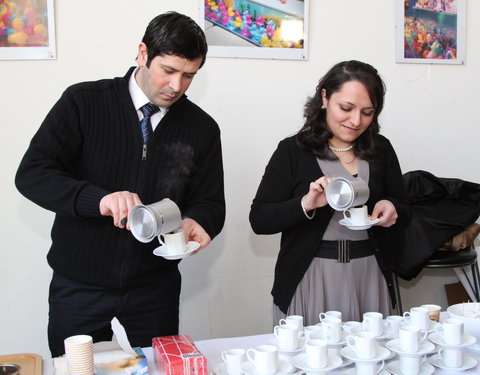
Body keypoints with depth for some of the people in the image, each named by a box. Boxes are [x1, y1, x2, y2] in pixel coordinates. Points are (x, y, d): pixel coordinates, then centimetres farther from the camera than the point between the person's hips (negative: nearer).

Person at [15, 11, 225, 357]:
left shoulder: (202, 128, 1)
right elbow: (31, 173, -13)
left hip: (156, 287, 2)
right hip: (79, 286, -1)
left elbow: (210, 202, 4)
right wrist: (99, 199, -30)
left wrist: (195, 222, -20)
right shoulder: (83, 102, -7)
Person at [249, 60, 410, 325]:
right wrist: (305, 204, -25)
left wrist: (393, 211, -11)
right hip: (308, 280, -3)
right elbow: (259, 220, -9)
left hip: (369, 278, 3)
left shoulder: (381, 150, 6)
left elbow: (403, 218, 11)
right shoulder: (293, 151, -4)